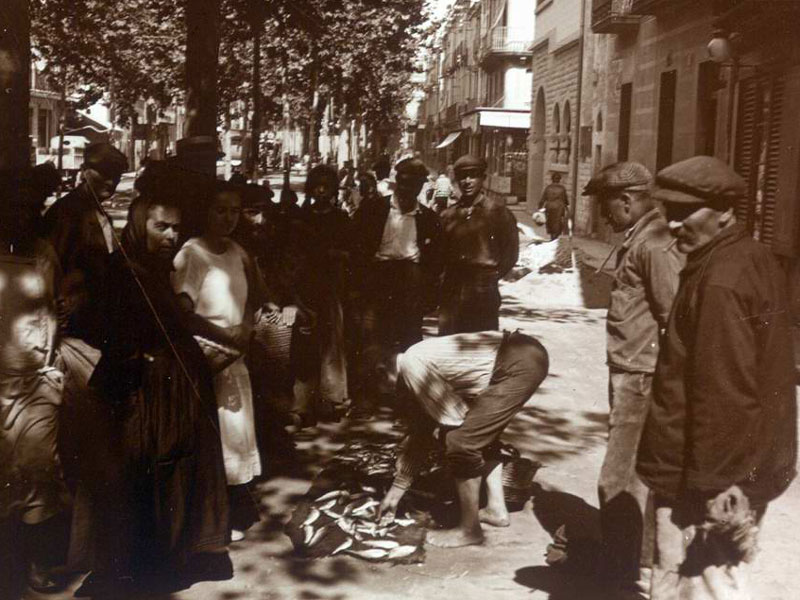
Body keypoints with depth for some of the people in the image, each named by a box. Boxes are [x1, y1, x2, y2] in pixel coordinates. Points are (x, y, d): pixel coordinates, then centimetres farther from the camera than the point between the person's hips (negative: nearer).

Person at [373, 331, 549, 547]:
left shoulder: (411, 366, -8)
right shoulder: (418, 363, 21)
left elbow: (453, 419, -7)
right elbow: (420, 437, 28)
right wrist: (395, 492, 34)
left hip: (520, 364, -10)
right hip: (524, 357, 10)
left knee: (462, 444, -6)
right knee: (481, 435, 26)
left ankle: (470, 530, 7)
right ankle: (496, 508, 31)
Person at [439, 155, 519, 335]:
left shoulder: (498, 212, 0)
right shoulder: (448, 216, 10)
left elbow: (510, 252, 2)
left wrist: (492, 276, -2)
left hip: (483, 294, -3)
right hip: (451, 293, 3)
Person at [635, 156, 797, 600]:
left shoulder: (720, 282, -23)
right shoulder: (751, 259, 10)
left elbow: (724, 395, -26)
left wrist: (714, 488, -22)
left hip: (709, 484, -10)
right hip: (748, 466, 10)